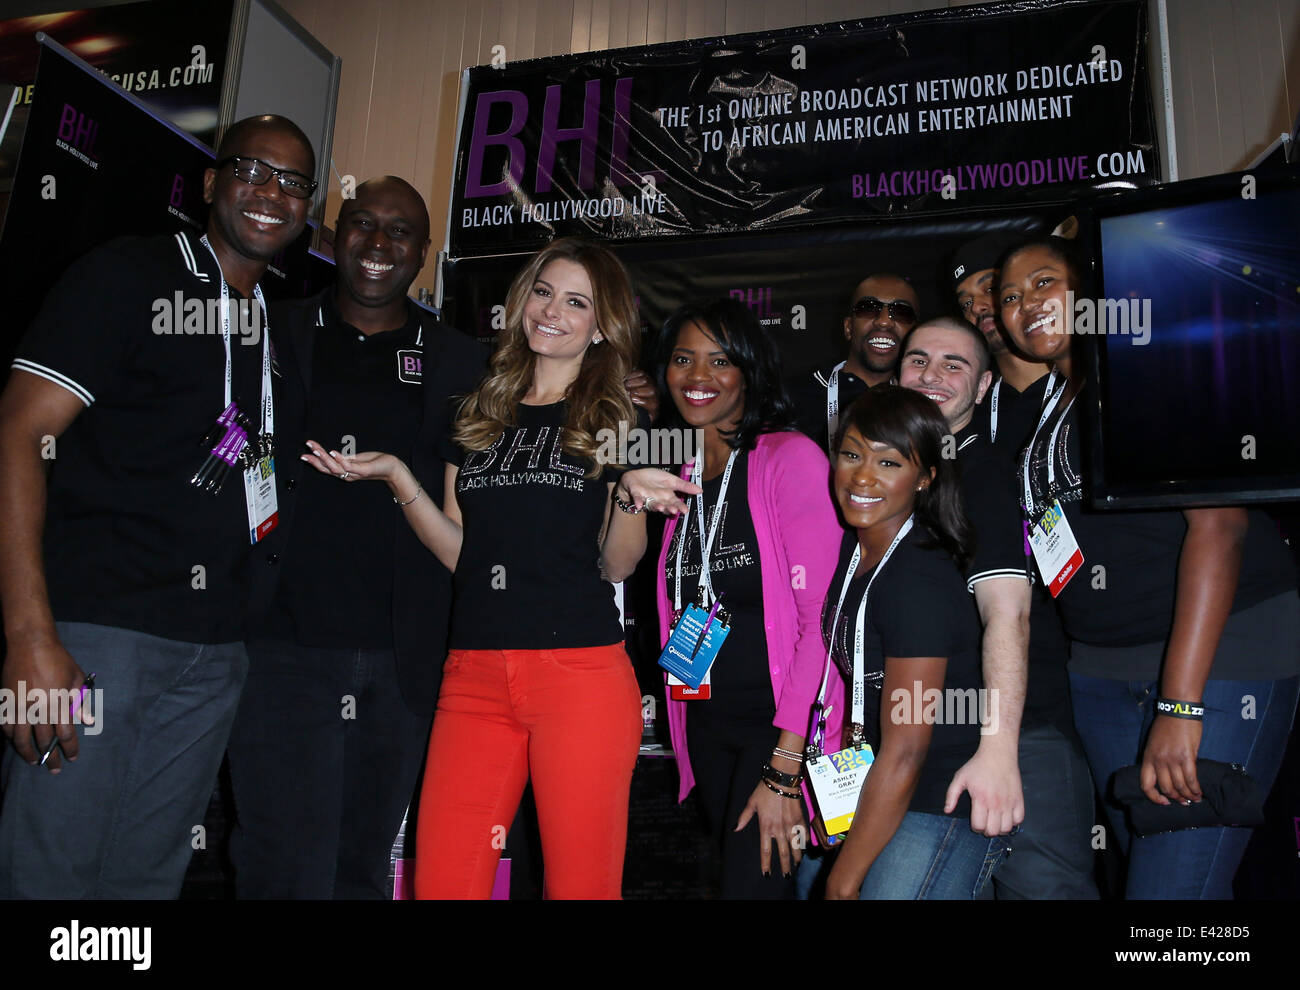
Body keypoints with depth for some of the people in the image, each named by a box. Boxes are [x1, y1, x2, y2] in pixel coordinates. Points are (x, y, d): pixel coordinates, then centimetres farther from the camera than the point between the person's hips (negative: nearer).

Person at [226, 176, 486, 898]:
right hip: (286, 648, -1)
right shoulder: (273, 336, 8)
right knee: (289, 872, -4)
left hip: (402, 660, 2)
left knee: (362, 867, 13)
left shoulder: (459, 363, 10)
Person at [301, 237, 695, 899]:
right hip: (475, 675, 3)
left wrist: (631, 497, -15)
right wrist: (396, 476, 3)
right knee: (440, 883, 2)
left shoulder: (613, 422, 7)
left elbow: (617, 565, 4)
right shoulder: (477, 417, 17)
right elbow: (458, 551, 14)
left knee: (582, 883, 3)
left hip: (581, 670, -3)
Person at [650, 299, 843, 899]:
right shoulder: (678, 474, 9)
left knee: (753, 883, -9)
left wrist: (784, 769, -19)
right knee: (732, 870, 16)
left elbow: (822, 616, -16)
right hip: (706, 725, 6)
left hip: (782, 724, -6)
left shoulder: (791, 459, -11)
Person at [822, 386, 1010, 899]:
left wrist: (843, 882, -16)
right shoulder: (855, 546, 0)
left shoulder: (920, 581, -24)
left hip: (948, 806, -8)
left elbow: (903, 755, -23)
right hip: (878, 792, 8)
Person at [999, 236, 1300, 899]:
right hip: (1100, 668, 7)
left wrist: (1180, 703, -23)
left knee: (1174, 885, -11)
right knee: (1141, 862, 11)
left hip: (1219, 648, -7)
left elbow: (1218, 522, -18)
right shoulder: (1045, 407, 14)